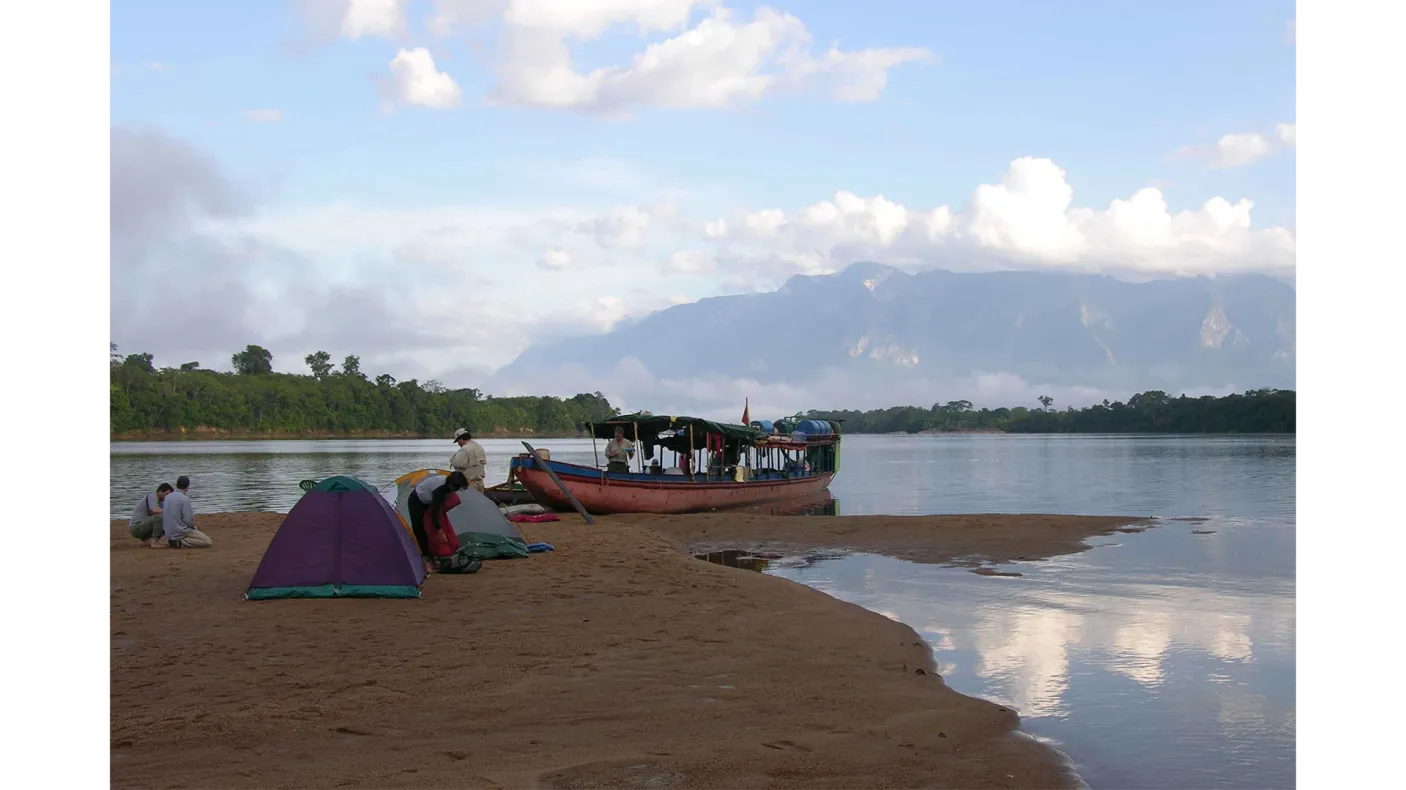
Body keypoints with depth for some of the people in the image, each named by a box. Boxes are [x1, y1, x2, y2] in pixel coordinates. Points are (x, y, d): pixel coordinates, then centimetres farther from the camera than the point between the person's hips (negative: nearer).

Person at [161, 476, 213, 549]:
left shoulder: (167, 497, 6)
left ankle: (175, 540, 9)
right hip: (181, 532, -8)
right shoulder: (185, 499, -16)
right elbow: (188, 520, -19)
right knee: (208, 542, -6)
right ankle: (180, 543, -13)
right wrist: (192, 525, 5)